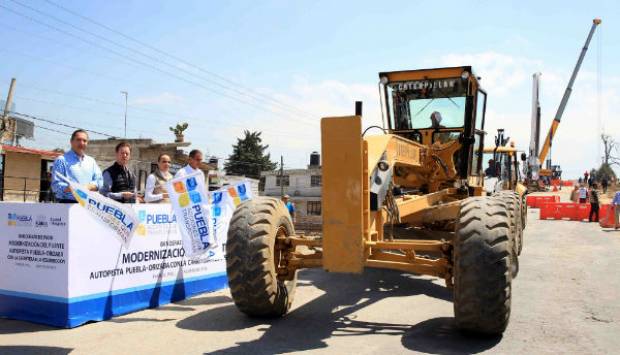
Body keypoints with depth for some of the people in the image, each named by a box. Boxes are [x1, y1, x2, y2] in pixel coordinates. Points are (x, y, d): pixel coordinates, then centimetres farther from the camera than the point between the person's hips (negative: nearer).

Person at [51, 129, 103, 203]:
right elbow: (56, 185, -6)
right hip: (67, 203, -4)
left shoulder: (91, 161, 20)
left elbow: (99, 181, 11)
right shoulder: (62, 160, 3)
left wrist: (88, 187, -10)